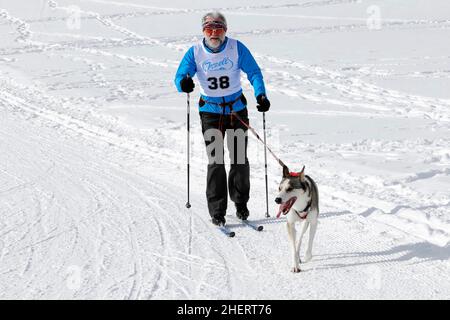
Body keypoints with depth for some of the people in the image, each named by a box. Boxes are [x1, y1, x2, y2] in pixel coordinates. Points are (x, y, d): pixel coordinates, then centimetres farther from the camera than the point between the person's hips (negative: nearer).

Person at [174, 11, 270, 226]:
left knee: (239, 158, 6)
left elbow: (254, 72, -4)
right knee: (215, 161, -5)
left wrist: (261, 95, -19)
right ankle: (217, 211, 3)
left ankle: (241, 203, 24)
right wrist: (183, 83, -37)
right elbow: (180, 76, -12)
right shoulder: (195, 52, -7)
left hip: (237, 109, 1)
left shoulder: (237, 48, -8)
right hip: (210, 111, -1)